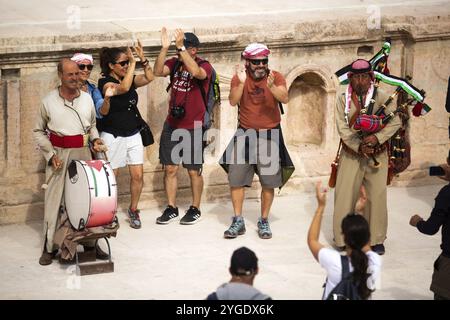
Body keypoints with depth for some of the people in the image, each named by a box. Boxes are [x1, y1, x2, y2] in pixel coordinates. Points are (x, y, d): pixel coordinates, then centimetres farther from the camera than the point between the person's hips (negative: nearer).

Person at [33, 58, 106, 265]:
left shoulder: (87, 99, 6)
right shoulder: (49, 101, -3)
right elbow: (39, 132, 4)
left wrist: (95, 139, 1)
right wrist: (50, 155, -6)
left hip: (83, 154, 3)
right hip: (59, 155, -3)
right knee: (54, 200, -2)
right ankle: (49, 247, 5)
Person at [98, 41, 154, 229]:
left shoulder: (130, 79, 7)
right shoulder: (106, 83, -13)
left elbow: (149, 78, -3)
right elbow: (123, 88, -30)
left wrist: (143, 59, -13)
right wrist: (133, 63, -25)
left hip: (133, 135, 6)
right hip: (113, 136, -5)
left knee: (138, 176, 2)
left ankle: (133, 210, 20)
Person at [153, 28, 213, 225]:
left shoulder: (204, 66, -10)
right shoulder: (175, 63, 3)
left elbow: (196, 72, -33)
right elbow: (158, 72, -14)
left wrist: (181, 47, -36)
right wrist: (164, 48, -25)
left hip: (193, 128, -4)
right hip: (172, 125, 4)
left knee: (194, 171, 6)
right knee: (170, 168, 6)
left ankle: (195, 209, 18)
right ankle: (171, 209, 16)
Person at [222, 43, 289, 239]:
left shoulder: (275, 77, -6)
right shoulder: (239, 78, -5)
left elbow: (285, 99, -23)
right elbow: (233, 101, -19)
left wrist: (271, 87, -43)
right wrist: (241, 83, -35)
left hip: (269, 134, -1)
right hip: (245, 133, 1)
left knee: (268, 182, 2)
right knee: (235, 178, 1)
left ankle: (264, 222, 15)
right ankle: (238, 221, 12)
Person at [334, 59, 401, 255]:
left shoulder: (380, 97, -2)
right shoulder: (344, 100, 0)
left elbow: (395, 122, -7)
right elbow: (342, 129, -7)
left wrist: (377, 137, -21)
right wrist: (359, 146, -19)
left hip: (377, 154, 0)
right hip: (351, 155, 0)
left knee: (377, 196, 1)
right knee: (344, 196, -2)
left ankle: (376, 240, 13)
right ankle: (342, 240, 10)